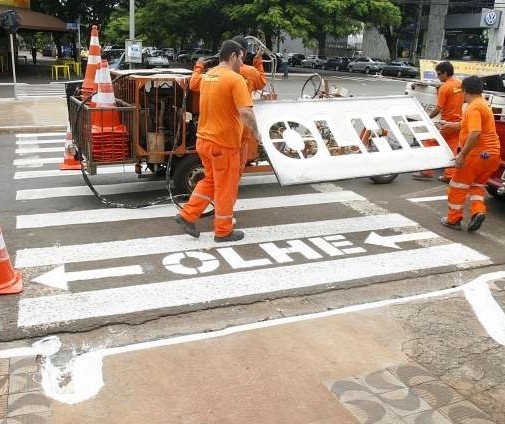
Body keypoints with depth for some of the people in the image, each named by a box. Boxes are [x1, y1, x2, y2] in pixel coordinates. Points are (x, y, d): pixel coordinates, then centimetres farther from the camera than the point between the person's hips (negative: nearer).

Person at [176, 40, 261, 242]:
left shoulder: (207, 75, 8)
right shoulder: (235, 79, -16)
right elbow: (246, 113, -26)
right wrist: (256, 131, -10)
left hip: (204, 139, 8)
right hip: (224, 143, -8)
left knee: (210, 180, 24)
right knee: (225, 187, 7)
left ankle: (187, 215, 21)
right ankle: (223, 231, 19)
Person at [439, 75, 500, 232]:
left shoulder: (474, 108, -16)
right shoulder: (483, 104, 16)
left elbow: (475, 133, -29)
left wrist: (462, 155, -25)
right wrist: (450, 125, 43)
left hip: (478, 154, -9)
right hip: (492, 154, 9)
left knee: (458, 186, 6)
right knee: (477, 184, 24)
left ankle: (453, 219, 14)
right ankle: (478, 211, 3)